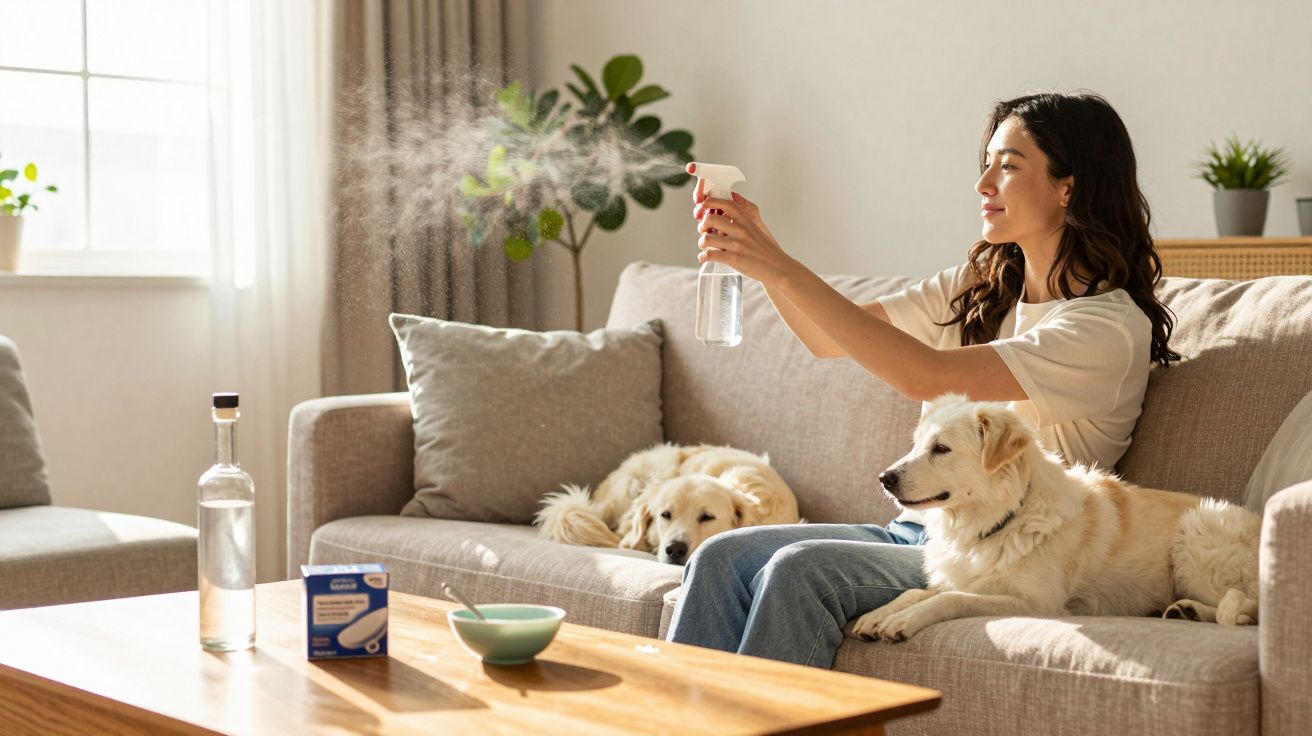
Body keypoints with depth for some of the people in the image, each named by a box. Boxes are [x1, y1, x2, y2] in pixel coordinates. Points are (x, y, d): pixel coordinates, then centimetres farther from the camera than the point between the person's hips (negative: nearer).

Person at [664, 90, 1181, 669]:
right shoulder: (979, 287, 14)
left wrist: (780, 269, -23)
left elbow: (925, 376, -23)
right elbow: (827, 338, 12)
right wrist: (758, 249, -7)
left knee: (800, 569, -30)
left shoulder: (1111, 327, -12)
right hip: (916, 532, 7)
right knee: (723, 557, -16)